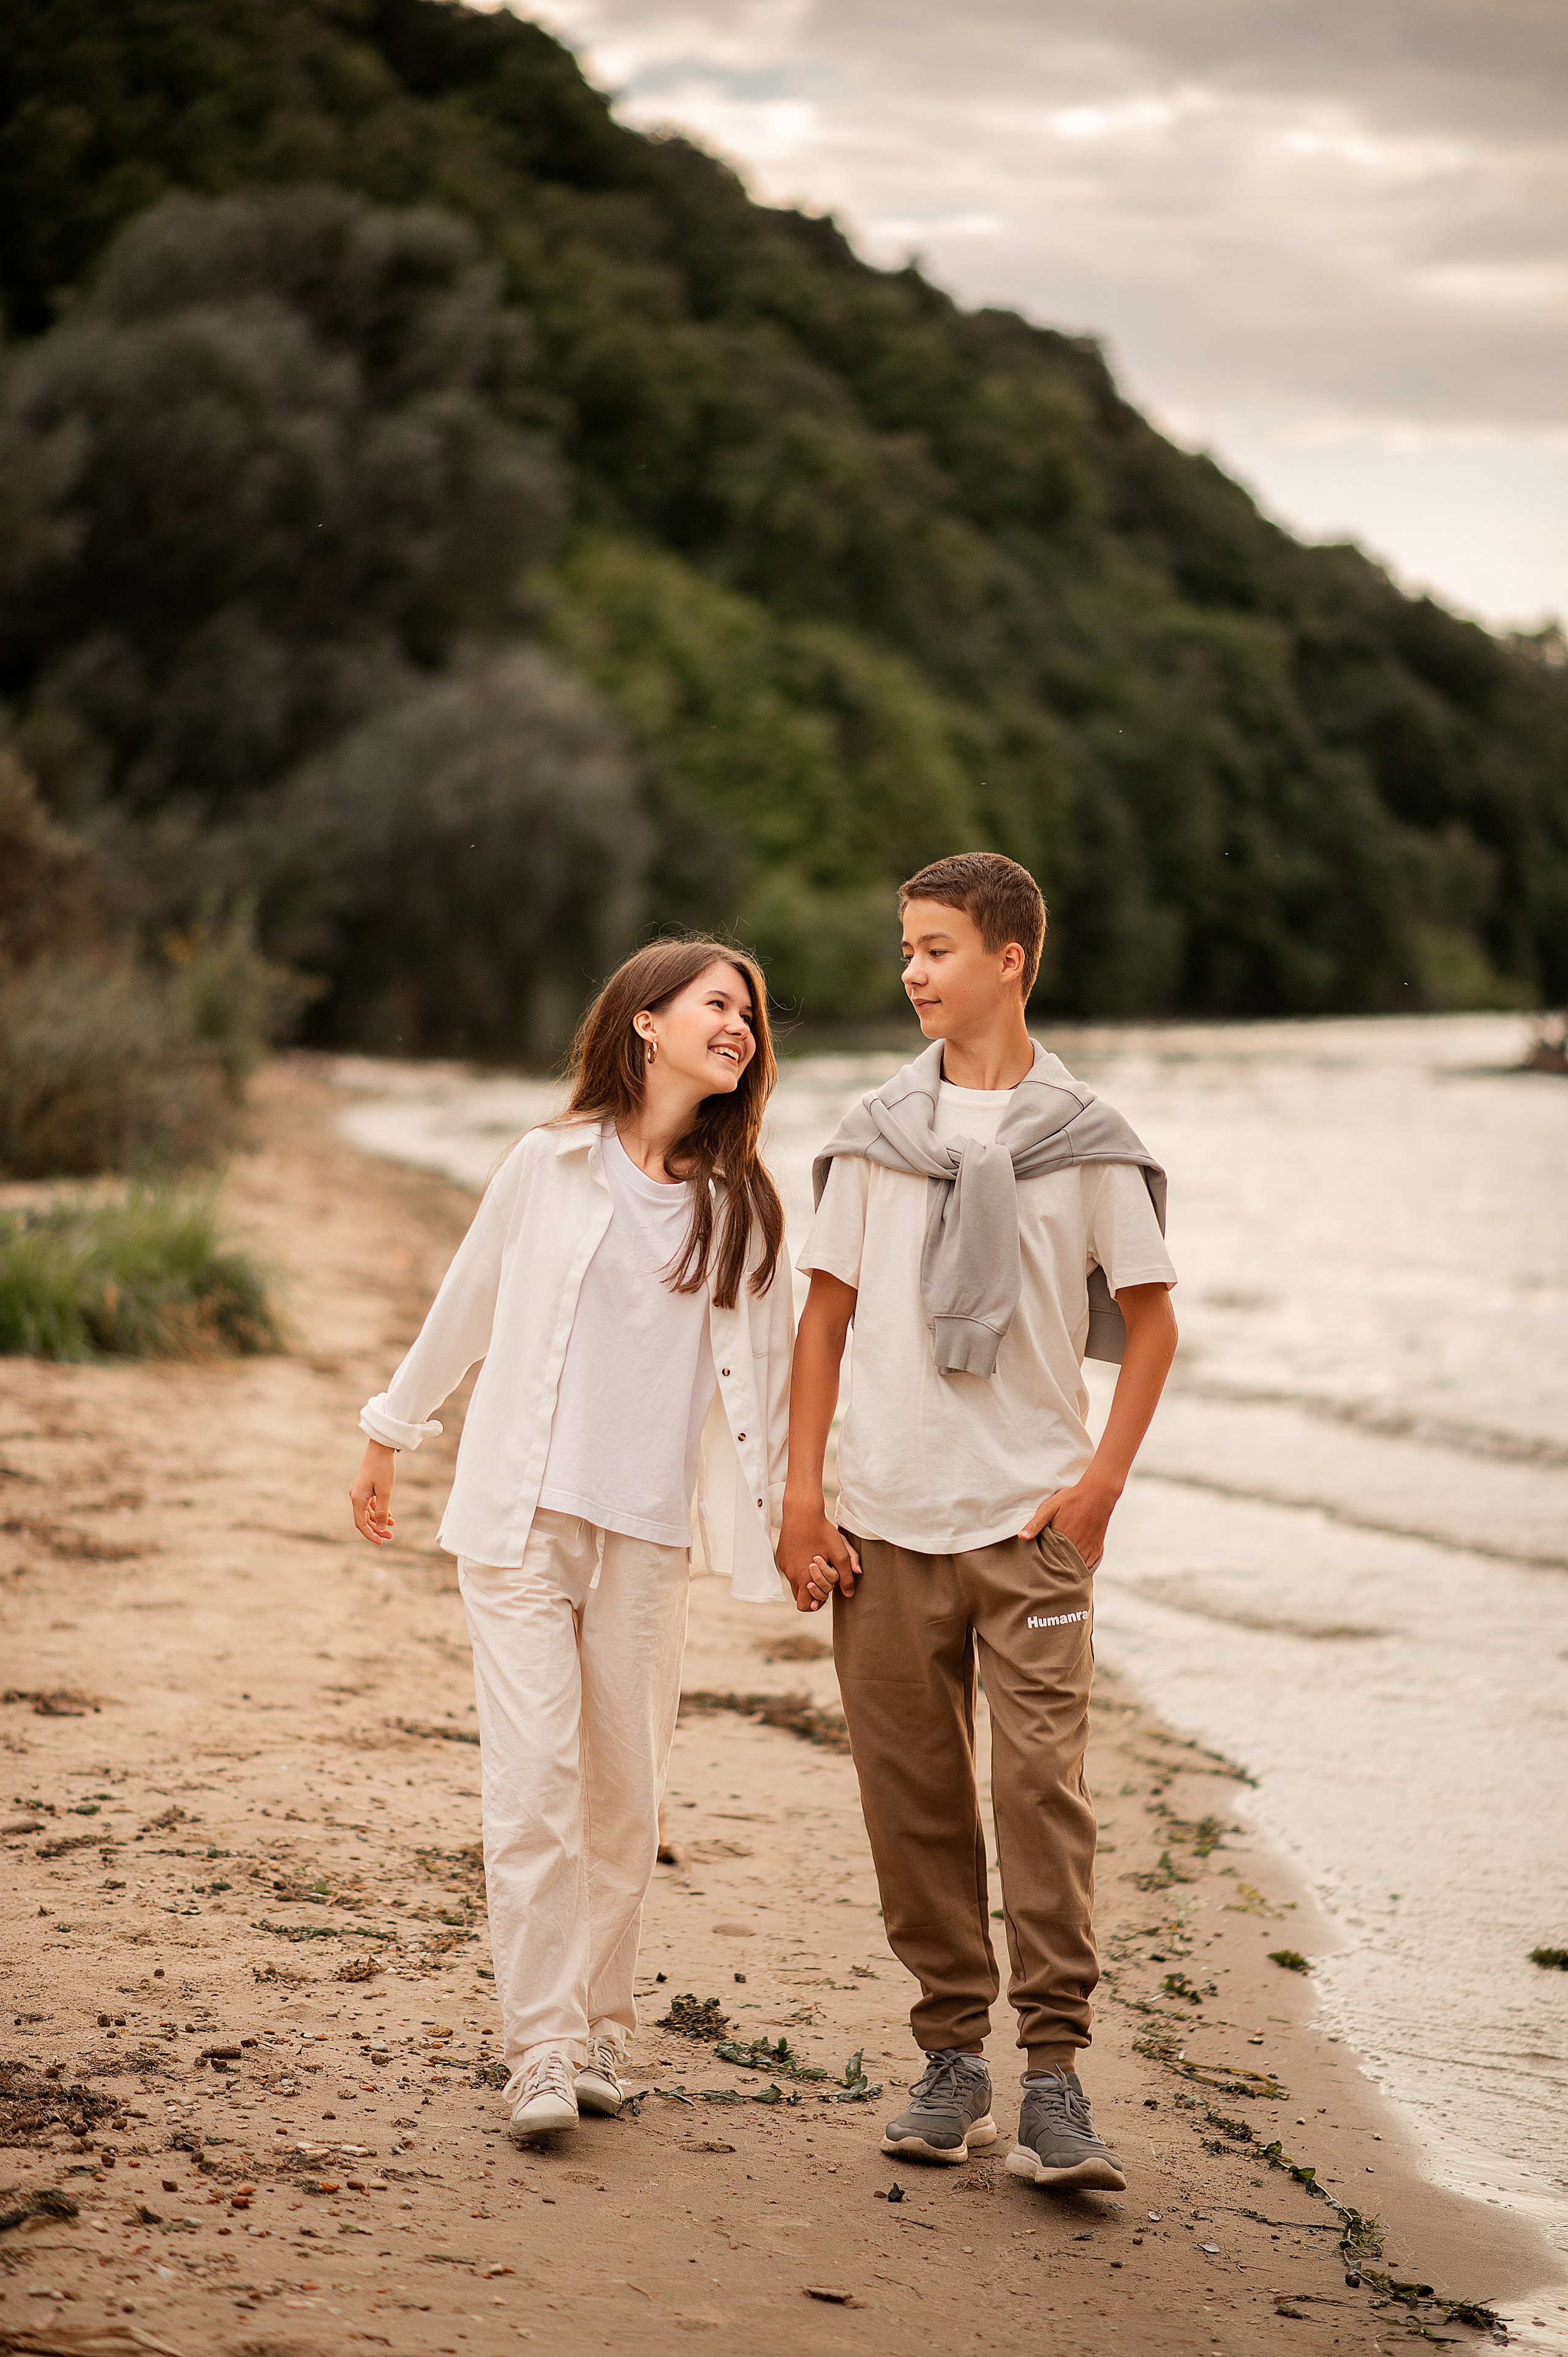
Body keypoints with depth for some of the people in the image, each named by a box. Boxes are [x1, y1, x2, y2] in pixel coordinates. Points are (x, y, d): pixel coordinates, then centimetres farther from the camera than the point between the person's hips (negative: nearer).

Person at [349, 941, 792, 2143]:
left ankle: (600, 2035, 16)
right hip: (521, 1515, -2)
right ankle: (542, 2053, -7)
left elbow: (771, 1362, 12)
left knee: (627, 1796, 4)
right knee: (535, 1784, -10)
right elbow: (468, 1303, 13)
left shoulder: (743, 1201, 6)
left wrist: (792, 1514, 9)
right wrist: (389, 1435, 20)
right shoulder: (553, 1163, 2)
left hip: (649, 1534, 2)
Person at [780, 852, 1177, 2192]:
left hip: (1032, 1518, -2)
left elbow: (1150, 1322, 7)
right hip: (887, 1522, 2)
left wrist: (1102, 1482, -3)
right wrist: (802, 1494, 3)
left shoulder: (1084, 1141, 2)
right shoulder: (875, 1137, 7)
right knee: (913, 1792, 5)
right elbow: (826, 1320, 10)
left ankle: (1055, 2073, -8)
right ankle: (953, 2055, 16)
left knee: (1043, 1780, -11)